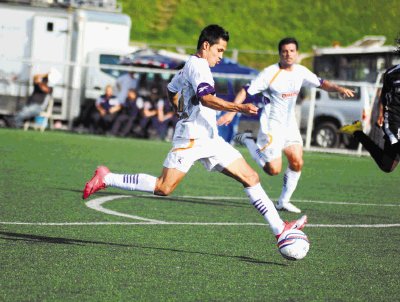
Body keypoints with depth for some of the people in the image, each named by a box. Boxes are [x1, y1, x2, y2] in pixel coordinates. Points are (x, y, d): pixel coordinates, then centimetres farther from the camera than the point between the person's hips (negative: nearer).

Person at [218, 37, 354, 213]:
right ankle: (247, 140, 11)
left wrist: (339, 89, -5)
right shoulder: (270, 73, -17)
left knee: (297, 163, -3)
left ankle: (284, 201, 12)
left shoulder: (300, 72, 1)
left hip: (290, 125, 6)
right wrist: (231, 112, -28)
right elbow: (246, 91, -18)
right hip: (272, 126, -6)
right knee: (273, 170, -9)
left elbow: (321, 84, 14)